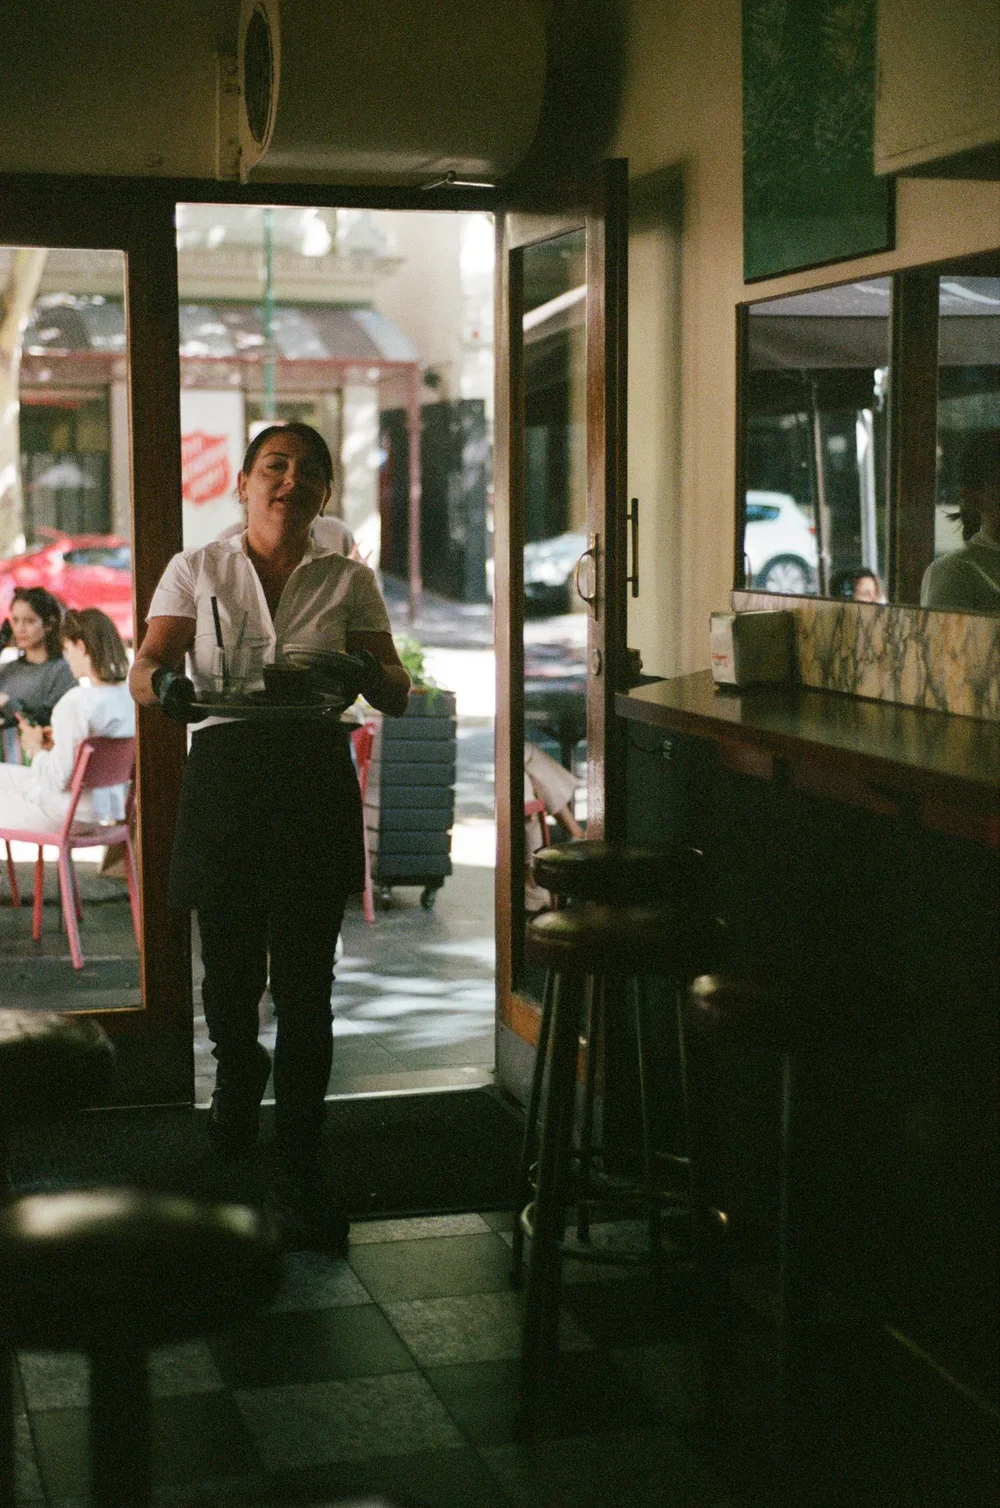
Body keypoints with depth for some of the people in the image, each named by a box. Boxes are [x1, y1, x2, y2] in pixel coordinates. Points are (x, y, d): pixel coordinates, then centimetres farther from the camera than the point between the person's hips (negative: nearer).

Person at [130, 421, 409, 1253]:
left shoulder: (349, 580, 11)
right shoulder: (196, 569, 10)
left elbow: (397, 692, 6)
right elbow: (145, 666, 1)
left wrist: (369, 677, -19)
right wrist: (164, 686, -24)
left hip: (315, 780, 0)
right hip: (223, 772, 1)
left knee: (305, 987, -4)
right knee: (230, 973, 8)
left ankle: (301, 1169, 4)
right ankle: (239, 1067, 43)